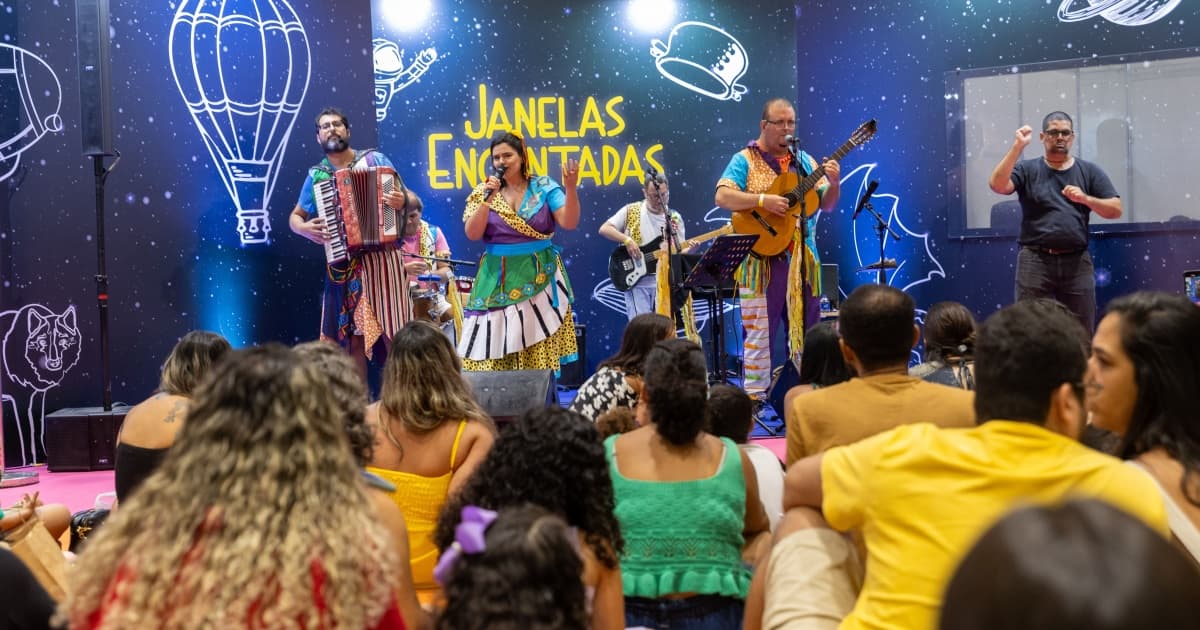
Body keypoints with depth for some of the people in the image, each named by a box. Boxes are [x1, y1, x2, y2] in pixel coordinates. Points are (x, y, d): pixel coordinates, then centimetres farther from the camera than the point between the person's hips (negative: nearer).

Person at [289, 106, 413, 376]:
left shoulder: (375, 159, 5)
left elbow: (410, 199, 5)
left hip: (383, 257, -2)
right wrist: (305, 228, -3)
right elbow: (294, 217, 20)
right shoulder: (316, 175, 11)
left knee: (394, 335, -5)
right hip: (344, 265, 2)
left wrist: (402, 201, -19)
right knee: (354, 338, 3)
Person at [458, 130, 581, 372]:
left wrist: (571, 188, -24)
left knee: (540, 351, -1)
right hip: (498, 281, 1)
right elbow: (472, 234, -5)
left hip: (539, 278, -1)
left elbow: (569, 223, -10)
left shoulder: (544, 187, 1)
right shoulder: (484, 192, 4)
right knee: (493, 347, -1)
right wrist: (488, 200, -15)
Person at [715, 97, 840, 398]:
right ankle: (754, 395, 5)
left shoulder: (804, 161, 14)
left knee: (807, 327, 10)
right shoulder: (745, 160, -1)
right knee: (760, 329, -2)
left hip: (802, 258, 5)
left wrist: (834, 183, -9)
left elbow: (826, 205, 11)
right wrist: (762, 200, -24)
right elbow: (723, 197, -14)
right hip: (763, 258, -5)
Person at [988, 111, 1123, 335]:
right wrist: (1017, 146, -16)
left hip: (1077, 262, 2)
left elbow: (1115, 210, 6)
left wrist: (1085, 198, -12)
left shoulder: (1089, 171, 11)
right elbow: (997, 184, -13)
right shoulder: (1027, 170, 6)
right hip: (1035, 261, -2)